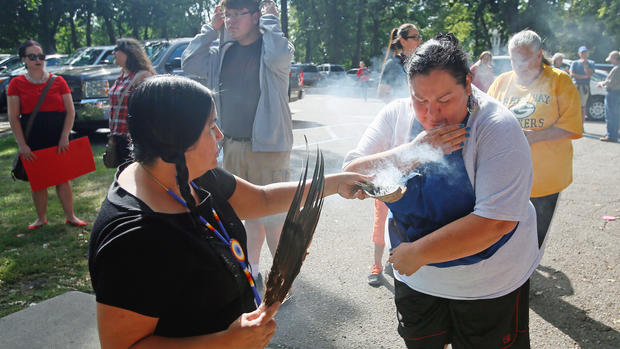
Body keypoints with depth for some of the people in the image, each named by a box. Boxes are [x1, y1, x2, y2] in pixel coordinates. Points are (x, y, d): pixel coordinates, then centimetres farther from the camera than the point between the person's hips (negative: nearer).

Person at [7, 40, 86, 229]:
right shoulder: (17, 84, 3)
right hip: (32, 140, 0)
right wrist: (22, 145, -7)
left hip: (58, 138, 0)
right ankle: (41, 218, 20)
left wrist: (64, 137, -8)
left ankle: (70, 216, 11)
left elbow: (70, 111, 2)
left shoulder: (58, 81, 4)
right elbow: (13, 118, 1)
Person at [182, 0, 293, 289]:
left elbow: (280, 56, -28)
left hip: (267, 145, -6)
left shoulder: (269, 46, -6)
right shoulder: (224, 53, 12)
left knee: (273, 216, -1)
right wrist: (211, 28, 7)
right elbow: (189, 63, 9)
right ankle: (252, 270, 33)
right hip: (233, 145, 7)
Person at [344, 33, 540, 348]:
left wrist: (417, 252, -24)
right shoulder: (396, 115, -9)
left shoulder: (498, 128, -22)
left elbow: (496, 222, -28)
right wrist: (414, 152, -28)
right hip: (414, 278, 4)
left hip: (488, 286, -3)